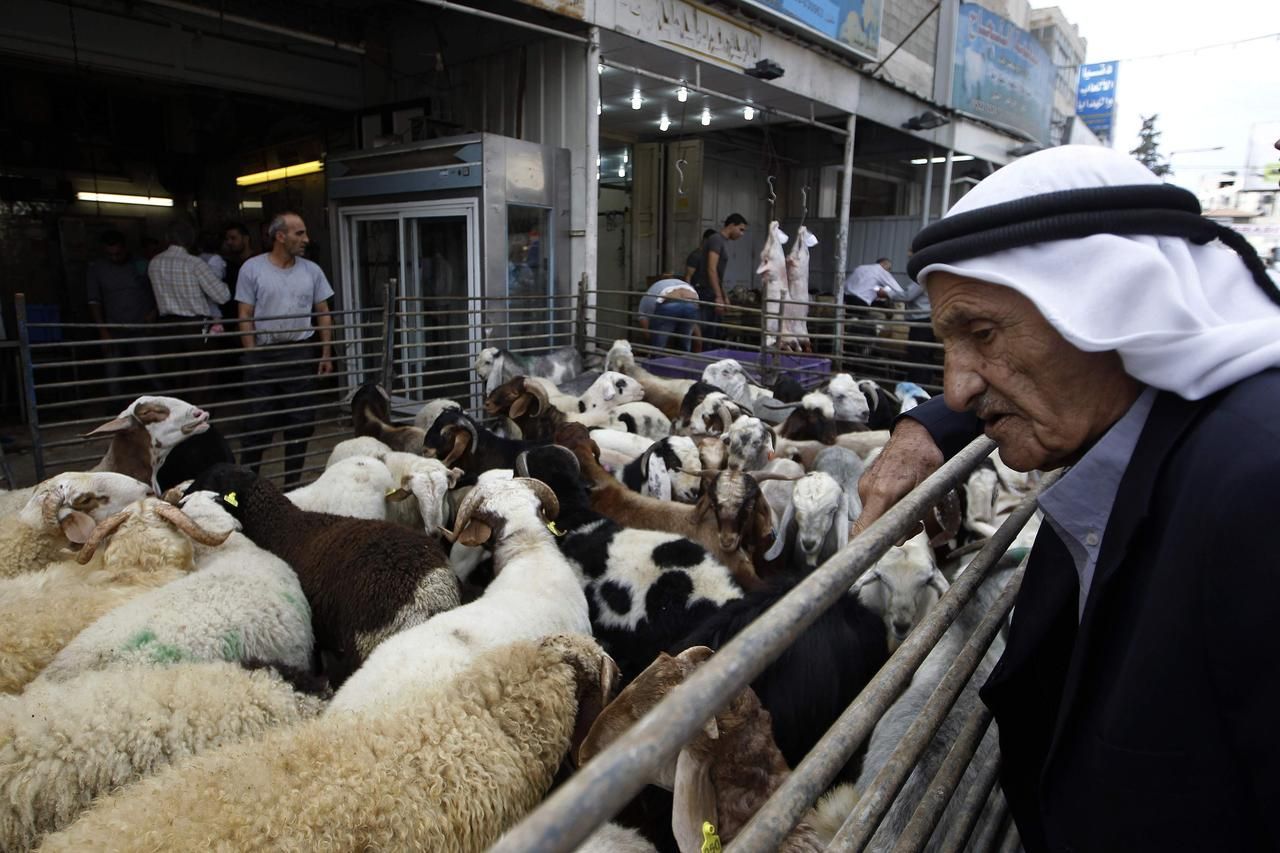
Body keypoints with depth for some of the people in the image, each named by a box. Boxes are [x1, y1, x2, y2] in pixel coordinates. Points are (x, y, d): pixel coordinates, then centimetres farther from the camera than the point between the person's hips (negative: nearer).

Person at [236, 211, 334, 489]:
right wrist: (252, 355, -7)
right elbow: (245, 317, -1)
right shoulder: (252, 268, -1)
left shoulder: (312, 270, 6)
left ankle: (293, 484, 19)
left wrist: (326, 353, 3)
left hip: (302, 354, 3)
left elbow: (323, 315, 10)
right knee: (259, 422, 2)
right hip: (264, 354, -2)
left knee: (301, 421, 7)